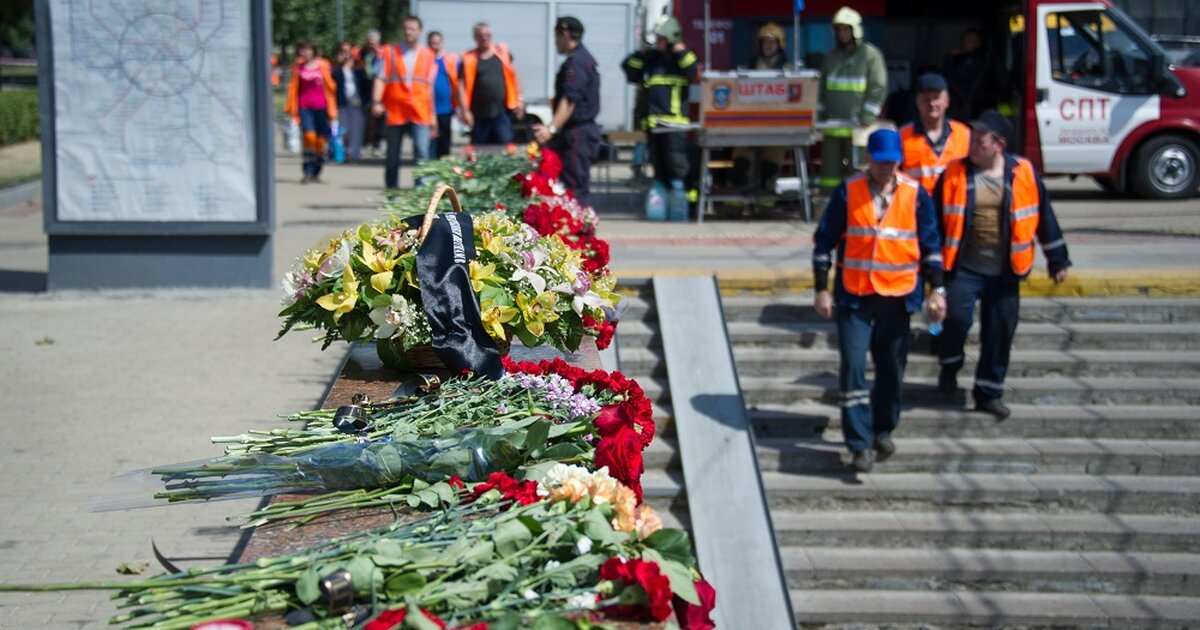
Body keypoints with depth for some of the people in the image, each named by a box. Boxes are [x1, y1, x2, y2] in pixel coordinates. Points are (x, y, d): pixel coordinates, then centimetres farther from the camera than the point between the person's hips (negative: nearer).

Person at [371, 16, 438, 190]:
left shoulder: (427, 56, 11)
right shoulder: (389, 52, 6)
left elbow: (429, 87, 14)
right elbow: (380, 79, -1)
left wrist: (432, 116, 13)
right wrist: (377, 101, -18)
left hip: (420, 114, 0)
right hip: (395, 113, 0)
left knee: (422, 152, -17)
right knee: (392, 156, 8)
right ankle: (392, 191, 20)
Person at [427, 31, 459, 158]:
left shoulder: (451, 60, 2)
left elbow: (457, 83, 4)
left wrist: (458, 105, 1)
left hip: (445, 109, 2)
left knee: (444, 143, 13)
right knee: (430, 141, -5)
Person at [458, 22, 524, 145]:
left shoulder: (502, 52, 7)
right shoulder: (469, 59, -1)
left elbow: (513, 76, 14)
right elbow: (462, 86, -3)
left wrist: (518, 99, 10)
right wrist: (465, 111, -10)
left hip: (501, 112, 1)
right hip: (479, 116, -1)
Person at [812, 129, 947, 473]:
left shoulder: (916, 195, 0)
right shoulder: (847, 193, -3)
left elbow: (931, 245, 7)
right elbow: (824, 241, 2)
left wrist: (937, 289, -1)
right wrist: (822, 289, -2)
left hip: (898, 296, 2)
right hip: (853, 296, -2)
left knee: (891, 367, 11)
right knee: (853, 366, -9)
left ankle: (883, 430, 31)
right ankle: (860, 444, -6)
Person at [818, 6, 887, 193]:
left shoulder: (871, 55, -1)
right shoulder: (831, 57, 17)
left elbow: (878, 89, -7)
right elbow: (822, 89, 20)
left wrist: (866, 119, -15)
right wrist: (819, 116, 10)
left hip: (857, 126, -5)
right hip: (832, 126, 6)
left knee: (856, 169, -6)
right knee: (830, 169, 7)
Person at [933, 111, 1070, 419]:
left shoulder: (1023, 174, -1)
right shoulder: (954, 174, -3)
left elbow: (1044, 217, 8)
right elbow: (935, 218, 4)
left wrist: (1058, 260, 10)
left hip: (1004, 272, 2)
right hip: (964, 268, -2)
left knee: (1000, 332, 5)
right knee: (957, 317, -18)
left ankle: (989, 392, 19)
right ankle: (950, 365, 12)